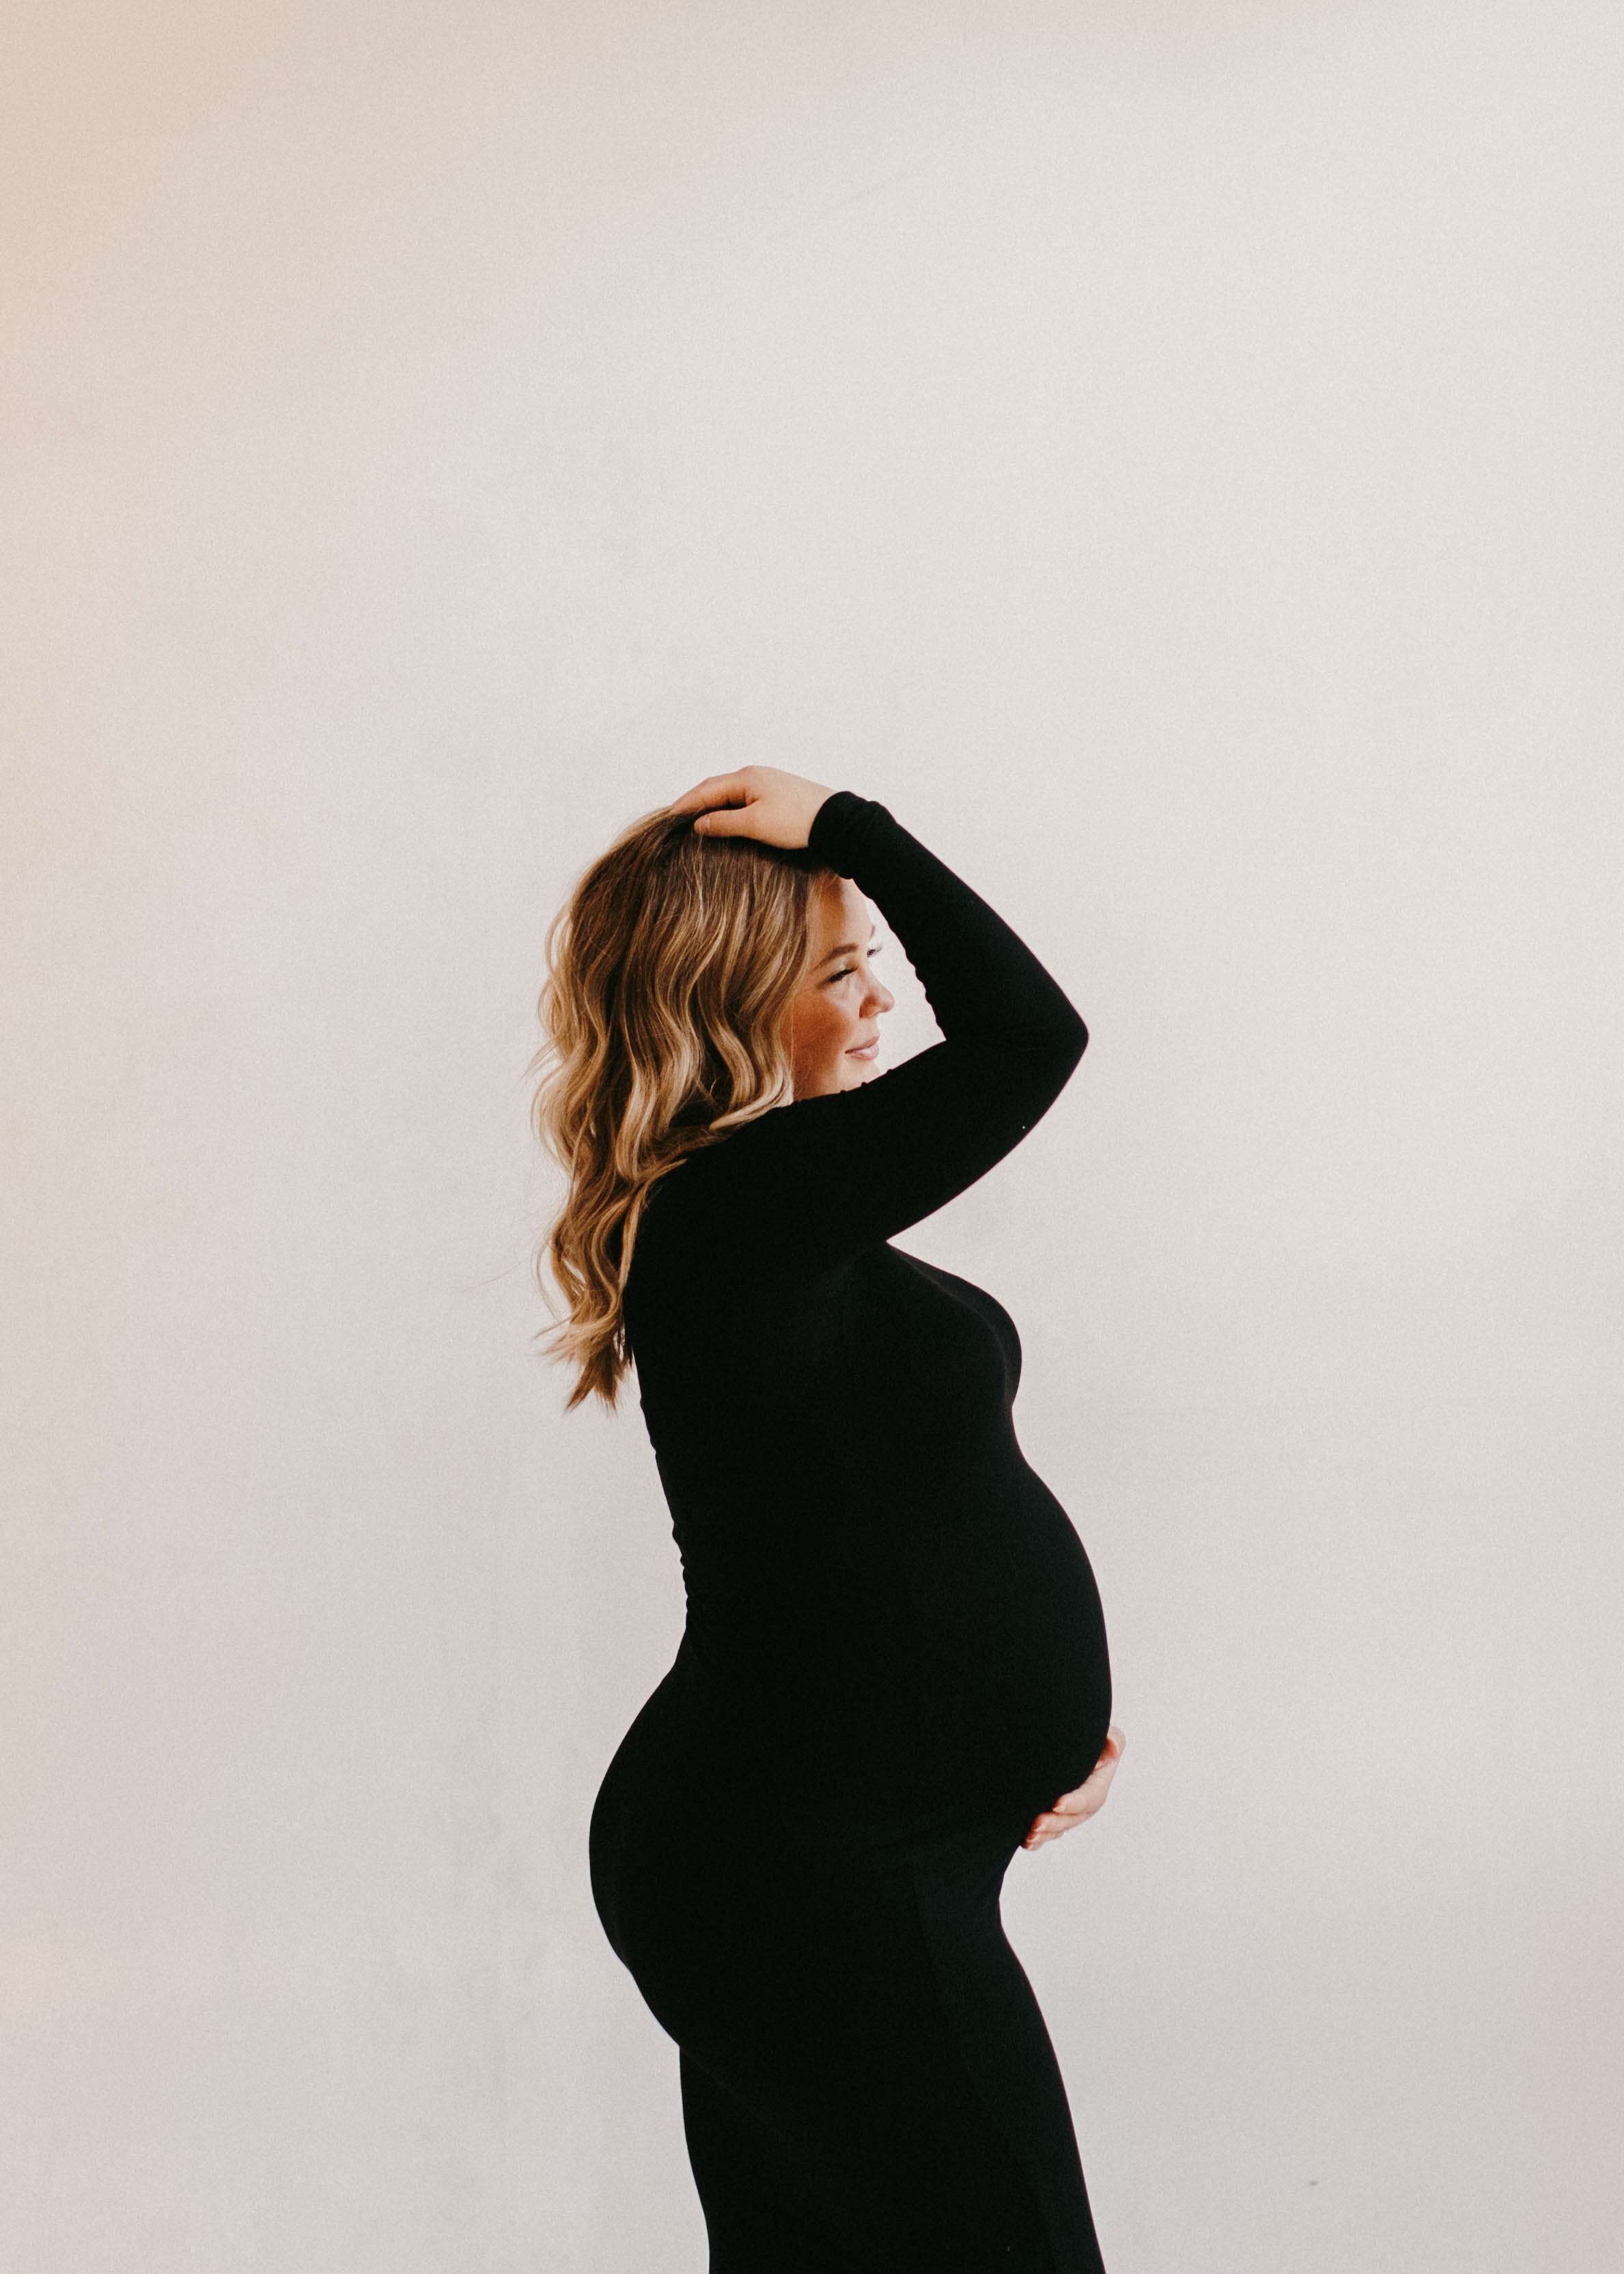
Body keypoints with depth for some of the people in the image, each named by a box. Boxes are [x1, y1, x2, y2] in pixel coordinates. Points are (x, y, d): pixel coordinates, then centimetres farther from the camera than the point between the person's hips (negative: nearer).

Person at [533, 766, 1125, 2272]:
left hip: (774, 1851, 10)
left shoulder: (773, 1222, 10)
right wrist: (848, 827, -14)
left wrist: (1021, 1727, 5)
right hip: (818, 1882, -10)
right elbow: (1027, 1032, -24)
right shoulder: (739, 1210, -21)